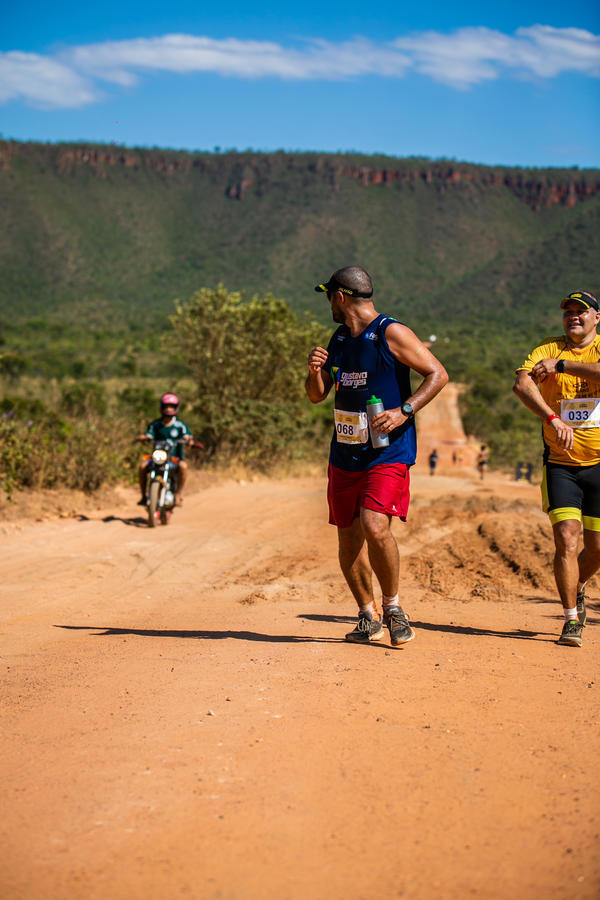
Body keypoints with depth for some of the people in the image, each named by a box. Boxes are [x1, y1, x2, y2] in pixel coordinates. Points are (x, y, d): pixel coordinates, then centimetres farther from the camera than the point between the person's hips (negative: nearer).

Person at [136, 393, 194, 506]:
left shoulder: (180, 425, 2)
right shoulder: (155, 424, 7)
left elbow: (187, 437, -9)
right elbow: (148, 436, -5)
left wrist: (188, 440, -33)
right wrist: (142, 438, -28)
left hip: (175, 457, -2)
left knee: (183, 466, -35)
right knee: (143, 465, -26)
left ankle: (179, 494, -22)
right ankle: (143, 496, -16)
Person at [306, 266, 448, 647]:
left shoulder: (391, 333, -9)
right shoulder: (339, 339, 13)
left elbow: (438, 374, -10)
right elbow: (317, 395, 17)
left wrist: (404, 412, -21)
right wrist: (315, 370, -5)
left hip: (388, 452, -7)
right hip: (345, 454, 7)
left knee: (375, 525, -23)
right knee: (349, 538, 6)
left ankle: (393, 606, -3)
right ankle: (369, 617, 22)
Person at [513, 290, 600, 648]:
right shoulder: (548, 350, 3)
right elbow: (522, 384, -16)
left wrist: (562, 365, -21)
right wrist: (553, 418, -30)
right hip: (560, 464, 0)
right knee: (566, 538, -12)